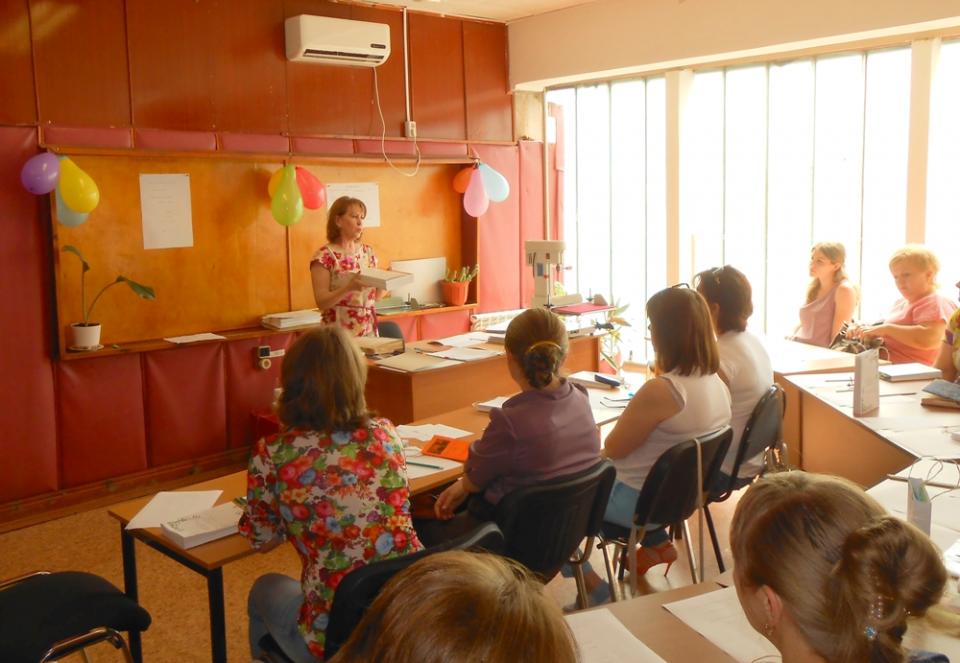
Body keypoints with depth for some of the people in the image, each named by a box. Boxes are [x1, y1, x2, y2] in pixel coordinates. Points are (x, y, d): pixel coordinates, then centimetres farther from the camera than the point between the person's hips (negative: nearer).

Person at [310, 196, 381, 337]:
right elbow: (321, 302, -15)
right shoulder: (324, 256, -9)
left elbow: (374, 296, 12)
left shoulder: (368, 251, 8)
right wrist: (349, 287, -27)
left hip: (369, 329, 5)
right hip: (339, 331, -5)